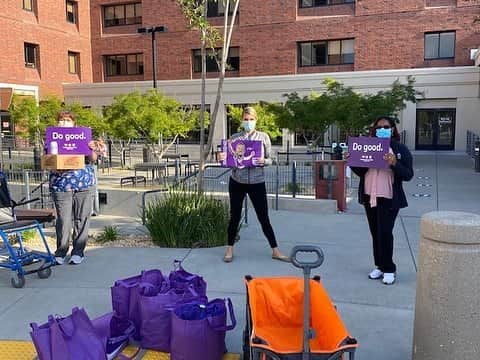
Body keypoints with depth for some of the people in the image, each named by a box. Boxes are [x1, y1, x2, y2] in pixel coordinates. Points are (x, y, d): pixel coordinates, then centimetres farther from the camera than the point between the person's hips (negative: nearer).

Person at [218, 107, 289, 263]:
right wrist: (222, 159, -17)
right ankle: (230, 249, 23)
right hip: (237, 182, 1)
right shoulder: (234, 138, 3)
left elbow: (270, 159, 1)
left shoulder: (263, 137, 1)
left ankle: (275, 251, 14)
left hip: (257, 183, -1)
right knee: (235, 216, 9)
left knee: (264, 218, 3)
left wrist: (263, 161, -21)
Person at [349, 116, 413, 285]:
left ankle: (389, 269, 8)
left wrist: (394, 164, -23)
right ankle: (380, 266, 22)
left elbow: (408, 175, -7)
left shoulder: (400, 149, -2)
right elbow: (361, 172, 16)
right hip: (369, 196, 5)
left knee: (385, 233, -7)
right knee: (375, 233, 10)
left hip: (389, 199, -5)